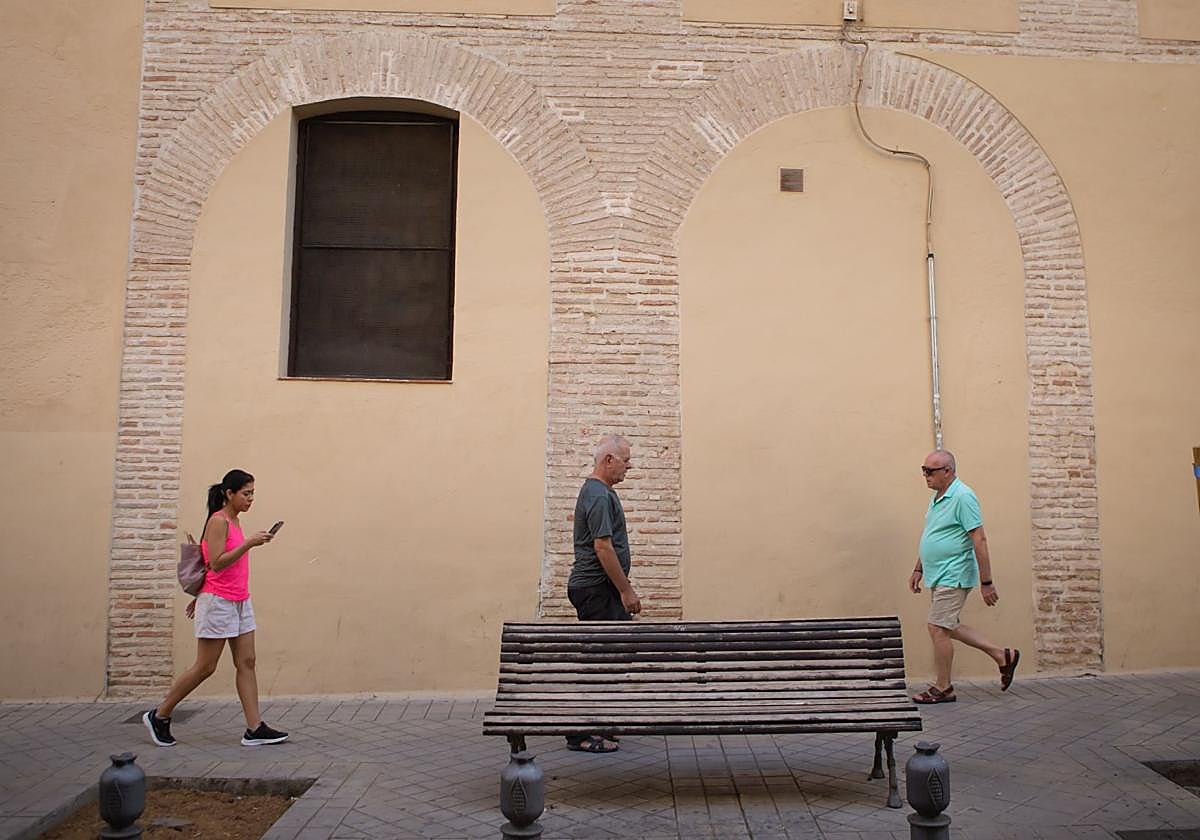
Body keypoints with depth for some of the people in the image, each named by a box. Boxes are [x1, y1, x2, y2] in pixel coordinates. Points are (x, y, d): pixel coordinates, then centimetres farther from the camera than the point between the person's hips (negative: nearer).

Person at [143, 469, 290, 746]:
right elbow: (216, 563, -21)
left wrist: (200, 595, 24)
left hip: (239, 602, 9)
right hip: (218, 602, -9)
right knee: (205, 667, 0)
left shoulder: (234, 521, 13)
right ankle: (159, 716, 17)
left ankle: (255, 729, 4)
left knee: (247, 663, 4)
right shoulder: (218, 521, -13)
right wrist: (249, 544, -25)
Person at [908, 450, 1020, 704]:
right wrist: (918, 569, 21)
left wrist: (986, 582, -21)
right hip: (939, 577, 10)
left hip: (953, 576, -10)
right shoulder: (937, 497, 12)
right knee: (949, 627, 15)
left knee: (938, 629, -5)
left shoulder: (963, 497, -17)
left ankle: (943, 688, 8)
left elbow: (979, 539, -20)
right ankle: (1002, 656, 26)